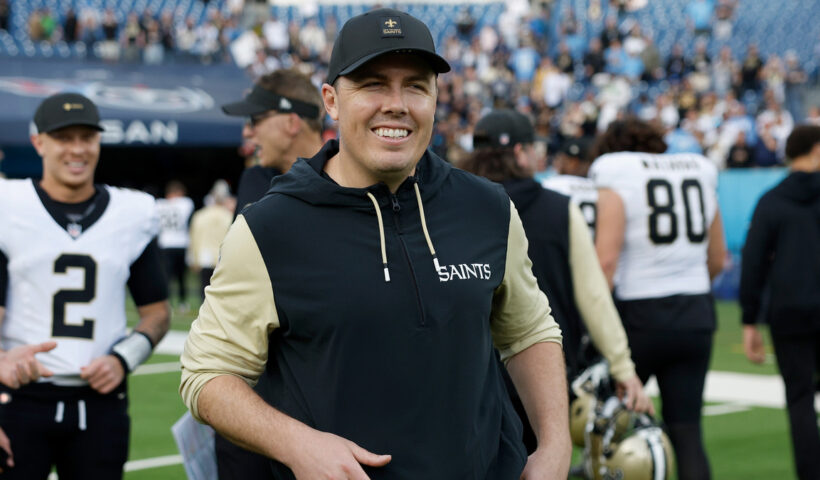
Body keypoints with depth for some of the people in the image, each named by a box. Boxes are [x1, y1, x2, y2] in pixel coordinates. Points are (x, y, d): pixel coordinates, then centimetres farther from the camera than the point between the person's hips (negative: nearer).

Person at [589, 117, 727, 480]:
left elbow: (606, 259, -16)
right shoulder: (700, 174, 12)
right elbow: (718, 257, 19)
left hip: (641, 314, -5)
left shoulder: (616, 178, -4)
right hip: (697, 315, 5)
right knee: (686, 429, 6)